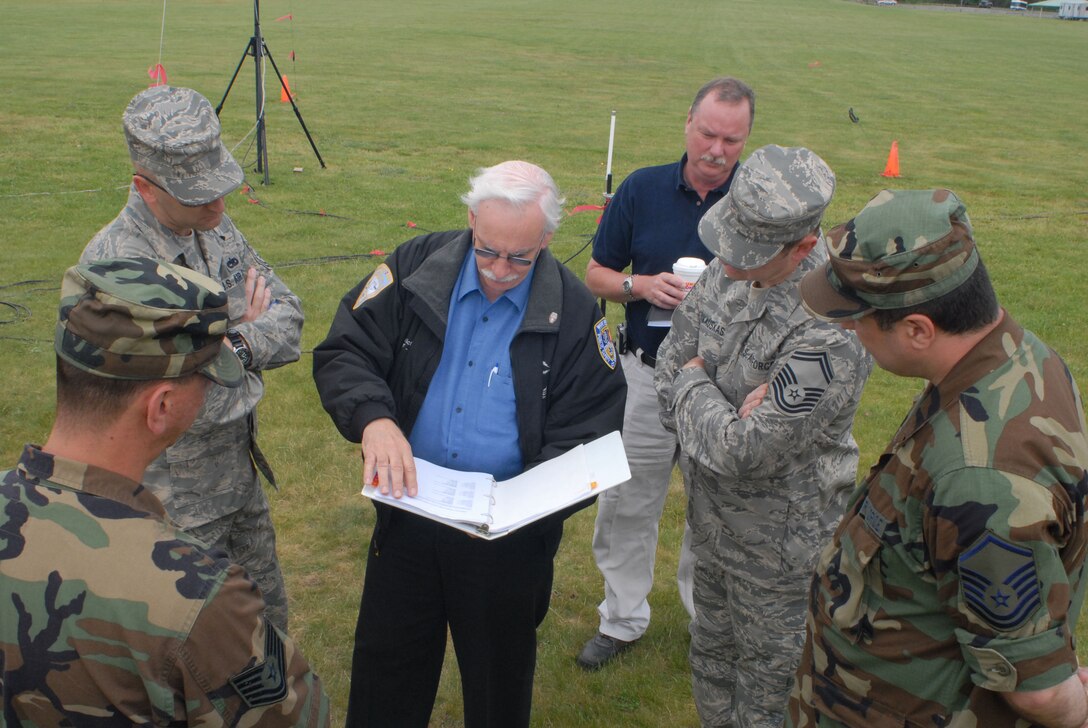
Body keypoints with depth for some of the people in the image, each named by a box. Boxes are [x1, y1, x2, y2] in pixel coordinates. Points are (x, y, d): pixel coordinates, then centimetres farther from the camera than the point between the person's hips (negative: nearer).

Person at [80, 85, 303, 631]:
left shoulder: (215, 228, -1)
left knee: (269, 625, 22)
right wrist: (249, 346, -12)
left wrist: (235, 345, -21)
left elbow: (287, 313, -1)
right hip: (177, 507, -7)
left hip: (241, 478, 7)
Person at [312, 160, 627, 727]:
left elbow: (587, 435, -8)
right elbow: (342, 353, -6)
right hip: (408, 507, 2)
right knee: (385, 663, 19)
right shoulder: (416, 267, -6)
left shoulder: (573, 313, -9)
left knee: (498, 678, 19)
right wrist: (374, 418, -27)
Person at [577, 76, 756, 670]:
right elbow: (596, 274, 5)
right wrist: (642, 286, -16)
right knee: (625, 505, 12)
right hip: (647, 376, 2)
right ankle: (622, 619, 34)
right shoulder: (641, 189, -2)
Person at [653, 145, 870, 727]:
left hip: (778, 545, -7)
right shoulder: (728, 271, -9)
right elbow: (671, 360, 2)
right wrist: (712, 414, -18)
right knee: (712, 658, 29)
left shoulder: (832, 334, -33)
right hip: (713, 520, 7)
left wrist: (692, 384, -13)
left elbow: (739, 450, -30)